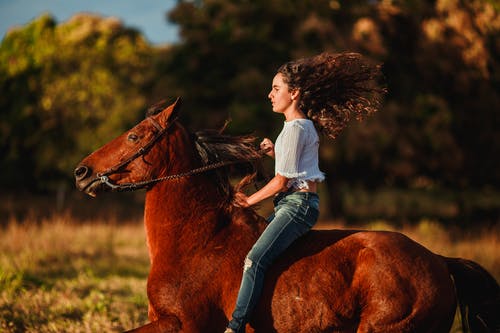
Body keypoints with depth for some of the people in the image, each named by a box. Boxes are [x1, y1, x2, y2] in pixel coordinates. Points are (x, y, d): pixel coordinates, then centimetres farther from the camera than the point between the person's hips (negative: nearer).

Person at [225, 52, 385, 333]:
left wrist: (249, 201, -3)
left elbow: (281, 181, -14)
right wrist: (275, 152, 11)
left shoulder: (295, 129, -14)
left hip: (298, 204, -11)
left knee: (255, 259, -24)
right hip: (290, 203, 11)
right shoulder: (305, 125, 16)